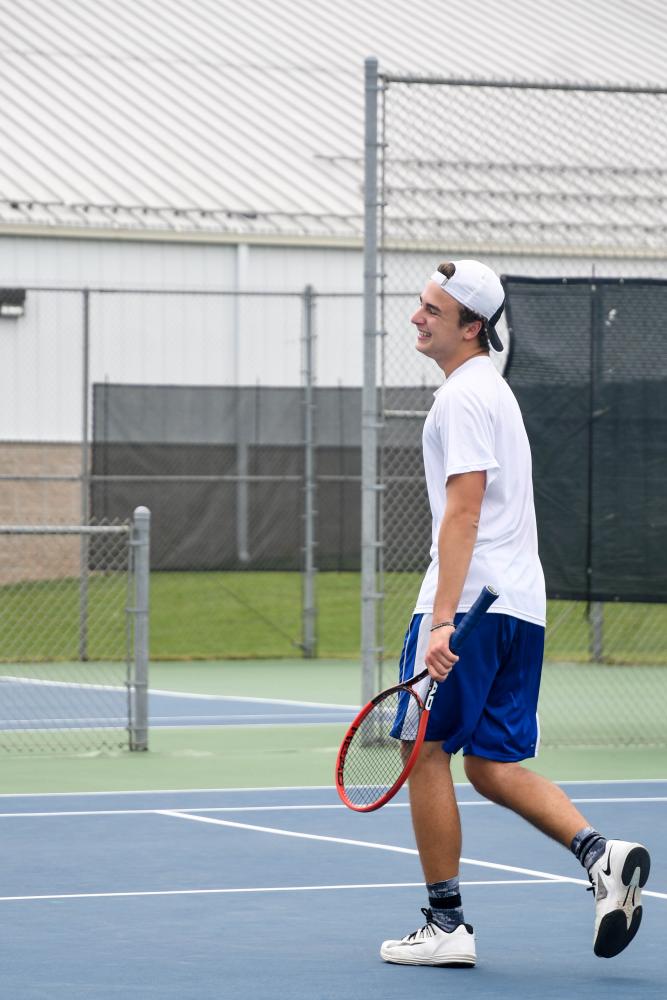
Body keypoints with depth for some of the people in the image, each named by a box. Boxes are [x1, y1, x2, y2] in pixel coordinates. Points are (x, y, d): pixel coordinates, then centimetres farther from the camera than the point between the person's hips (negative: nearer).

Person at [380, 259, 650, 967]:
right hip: (520, 605, 10)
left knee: (425, 750, -1)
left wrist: (443, 620, -25)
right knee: (491, 765, 10)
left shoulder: (462, 397, -11)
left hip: (471, 600, -10)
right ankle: (601, 854, -7)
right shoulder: (493, 388, 21)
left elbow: (462, 515, -20)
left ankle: (446, 925, 1)